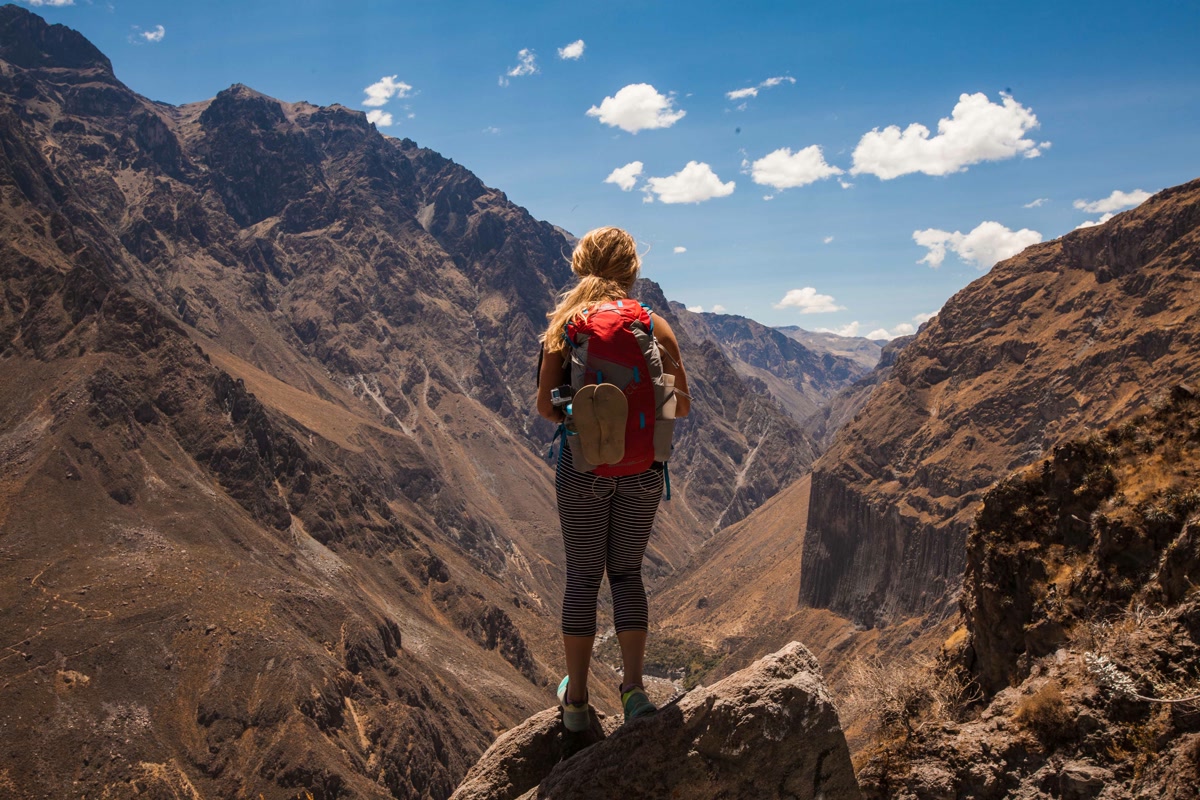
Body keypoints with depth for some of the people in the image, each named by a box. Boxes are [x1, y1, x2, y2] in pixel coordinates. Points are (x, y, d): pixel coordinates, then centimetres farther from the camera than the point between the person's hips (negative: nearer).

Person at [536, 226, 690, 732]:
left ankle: (576, 698, 20)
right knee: (627, 572, 17)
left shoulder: (565, 327, -4)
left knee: (583, 577, 12)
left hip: (584, 466, -1)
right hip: (642, 468, 1)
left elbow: (546, 406, -7)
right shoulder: (656, 327, -2)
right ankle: (634, 686, 7)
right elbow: (681, 406, 0)